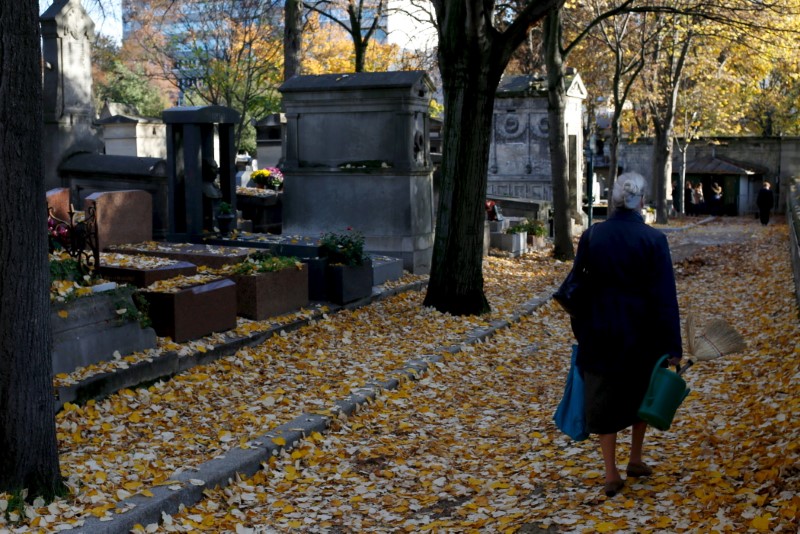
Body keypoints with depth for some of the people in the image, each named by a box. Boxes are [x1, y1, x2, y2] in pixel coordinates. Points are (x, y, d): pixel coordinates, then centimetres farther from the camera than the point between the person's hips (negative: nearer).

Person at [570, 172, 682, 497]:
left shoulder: (591, 236, -5)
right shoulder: (652, 239, -12)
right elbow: (665, 297, -13)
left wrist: (581, 332, 12)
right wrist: (673, 347, -10)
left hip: (600, 332, 1)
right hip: (641, 333, -1)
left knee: (604, 400, 11)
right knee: (640, 395, 23)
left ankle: (611, 475, 13)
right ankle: (635, 460, 33)